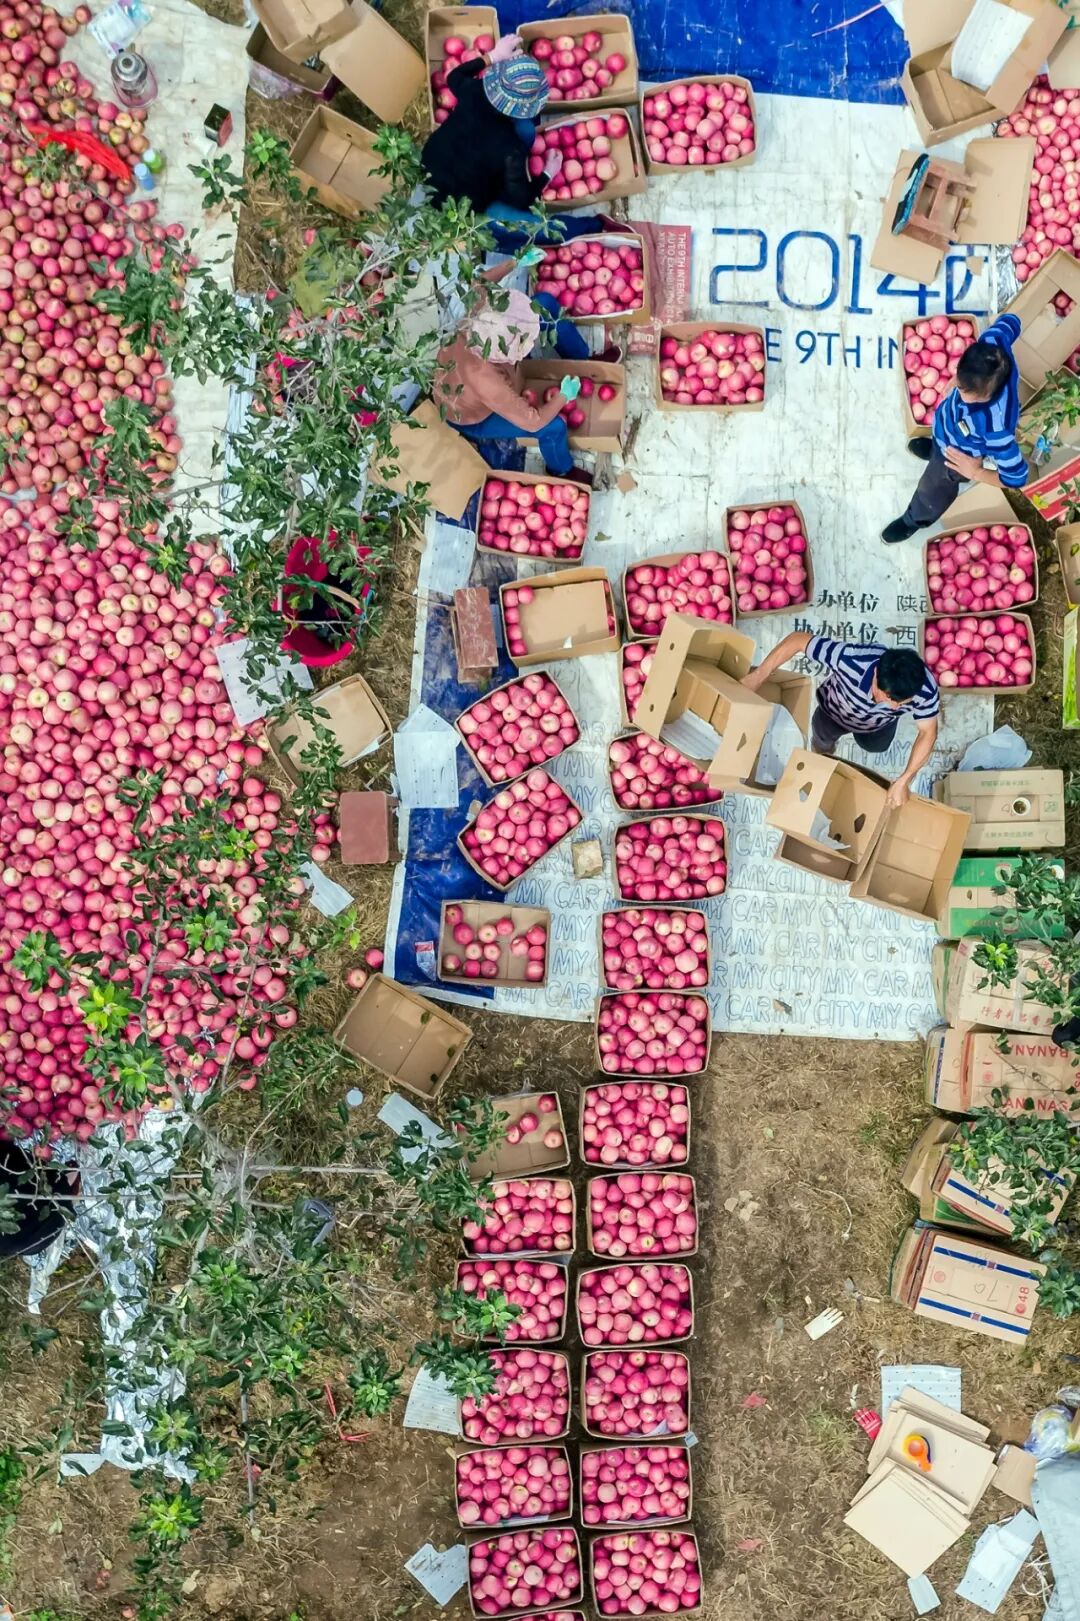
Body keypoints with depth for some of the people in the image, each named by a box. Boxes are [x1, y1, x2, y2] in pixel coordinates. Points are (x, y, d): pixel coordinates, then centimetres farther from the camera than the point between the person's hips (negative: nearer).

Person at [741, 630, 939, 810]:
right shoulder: (850, 660, -51)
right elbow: (799, 639, -39)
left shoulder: (926, 690, -43)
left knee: (874, 746, 34)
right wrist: (758, 675, -39)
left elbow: (928, 732, -26)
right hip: (835, 710, -1)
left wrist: (904, 781, -30)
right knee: (823, 746, 30)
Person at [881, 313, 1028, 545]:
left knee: (932, 491, 29)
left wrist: (975, 473, -22)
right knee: (938, 444, 42)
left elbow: (1016, 478, -38)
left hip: (957, 456, -5)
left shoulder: (995, 426, -52)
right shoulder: (992, 345, -38)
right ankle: (934, 448, 80)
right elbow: (1009, 322, -12)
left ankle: (915, 519, 64)